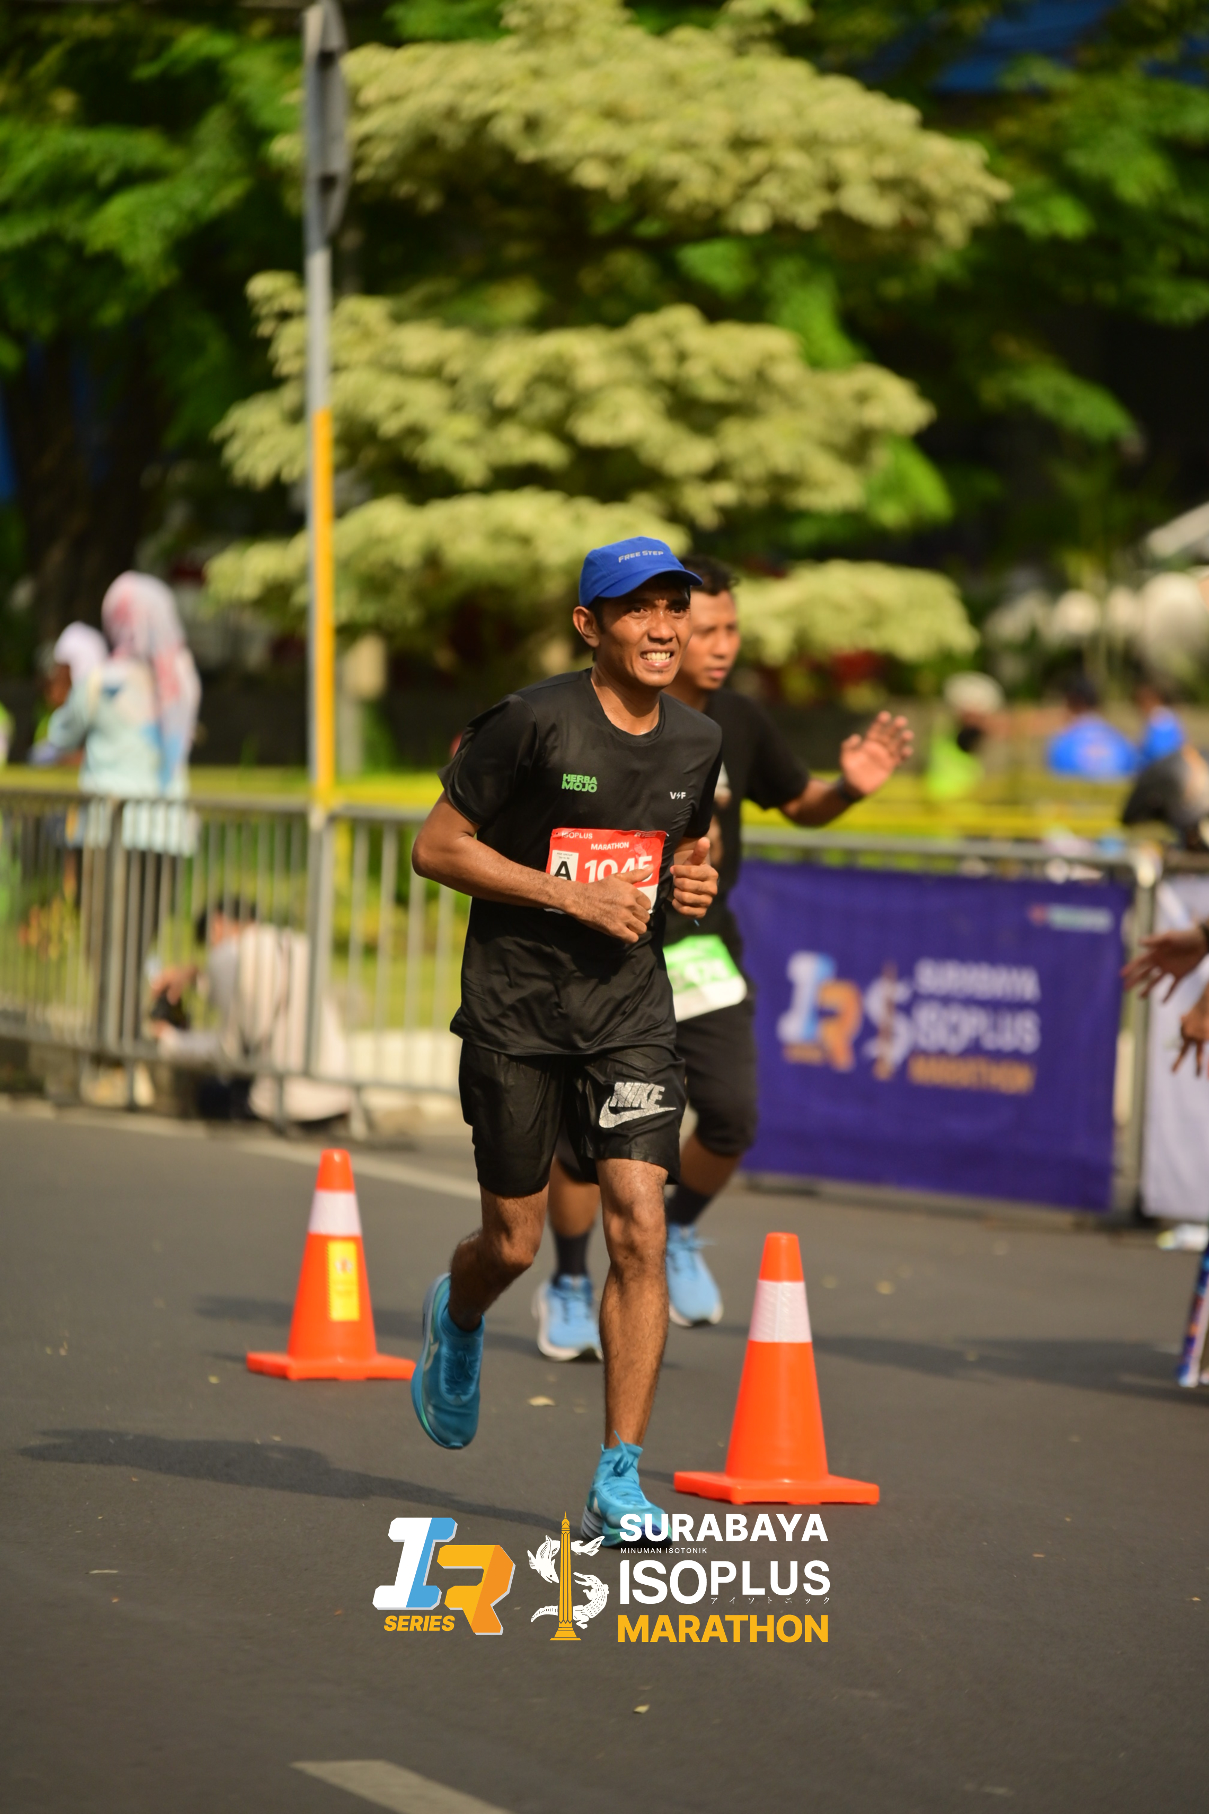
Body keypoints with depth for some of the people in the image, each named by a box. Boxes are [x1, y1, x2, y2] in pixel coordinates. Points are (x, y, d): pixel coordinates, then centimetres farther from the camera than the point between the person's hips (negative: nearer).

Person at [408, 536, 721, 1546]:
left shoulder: (698, 742, 5)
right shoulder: (534, 723, -13)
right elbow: (437, 846, -9)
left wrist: (696, 881, 0)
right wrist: (573, 895, -17)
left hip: (631, 1010, 3)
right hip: (515, 1009, -3)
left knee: (640, 1232, -11)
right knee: (514, 1246, 6)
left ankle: (618, 1482, -7)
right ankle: (457, 1319, 45)